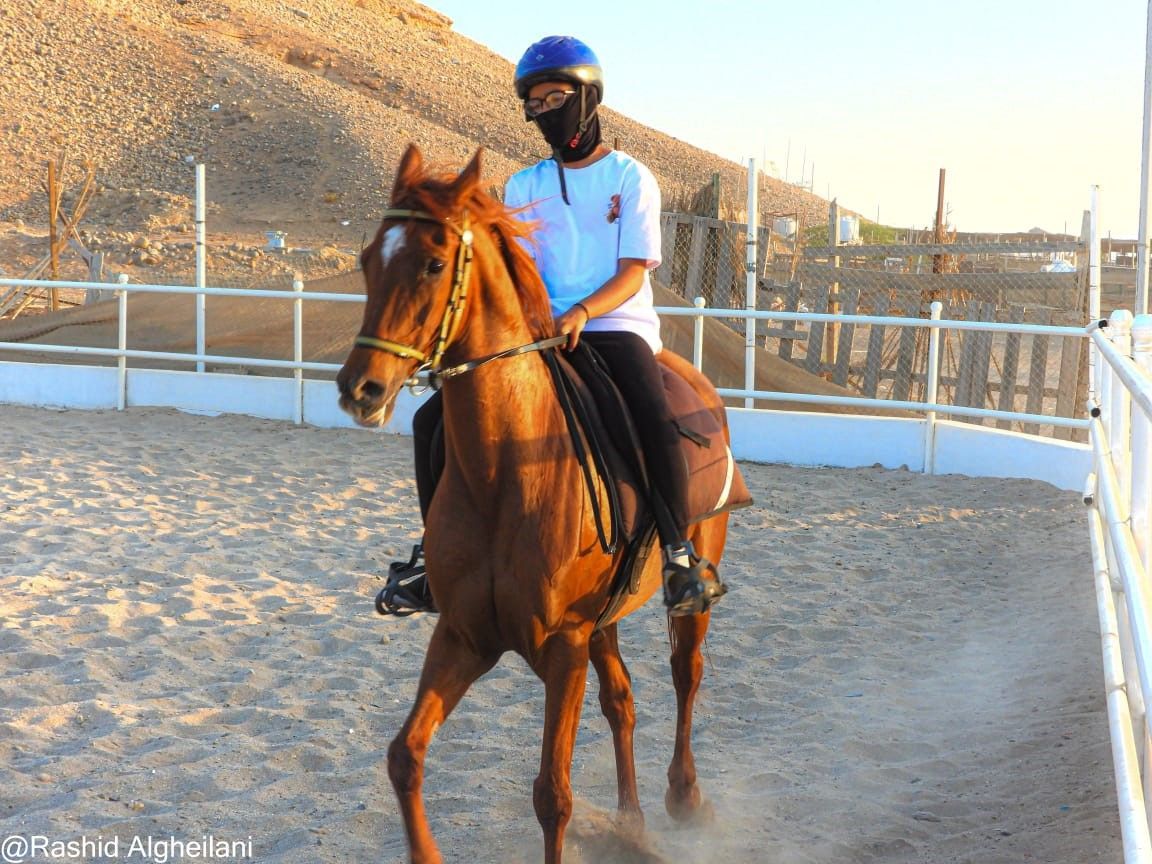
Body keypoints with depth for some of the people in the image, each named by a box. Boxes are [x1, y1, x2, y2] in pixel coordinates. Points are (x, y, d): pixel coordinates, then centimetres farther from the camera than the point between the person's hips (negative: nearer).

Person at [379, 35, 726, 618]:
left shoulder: (630, 177, 4)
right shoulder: (525, 187, 15)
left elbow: (634, 270, -5)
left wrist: (581, 313, -23)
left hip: (616, 326, -4)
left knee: (655, 423, -35)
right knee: (435, 419, -11)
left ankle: (679, 552, -22)